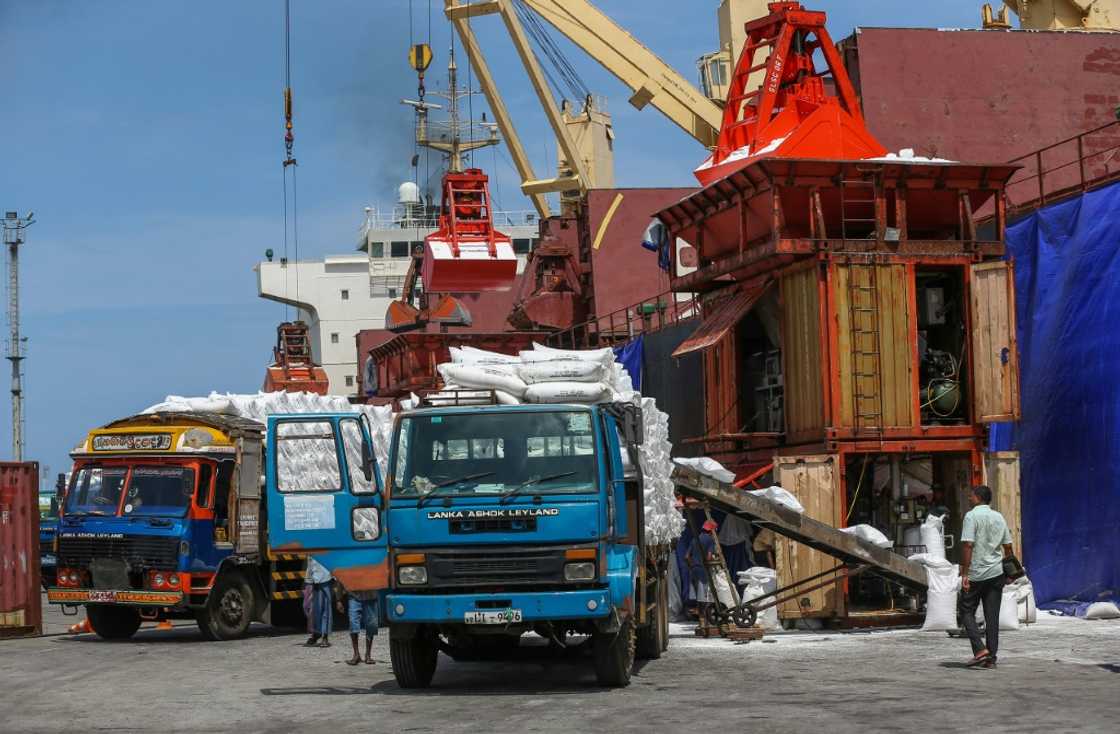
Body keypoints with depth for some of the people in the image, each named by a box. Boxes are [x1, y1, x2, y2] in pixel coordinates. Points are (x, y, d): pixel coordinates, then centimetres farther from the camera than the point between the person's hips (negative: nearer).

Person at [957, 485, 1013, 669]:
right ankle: (991, 658, 5)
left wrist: (964, 573, -17)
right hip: (995, 573, 6)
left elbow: (968, 545, -18)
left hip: (976, 574, -6)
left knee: (967, 611, 6)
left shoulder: (972, 516, -10)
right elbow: (1008, 546, 12)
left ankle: (980, 650, -10)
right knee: (992, 617, 6)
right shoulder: (999, 517, 10)